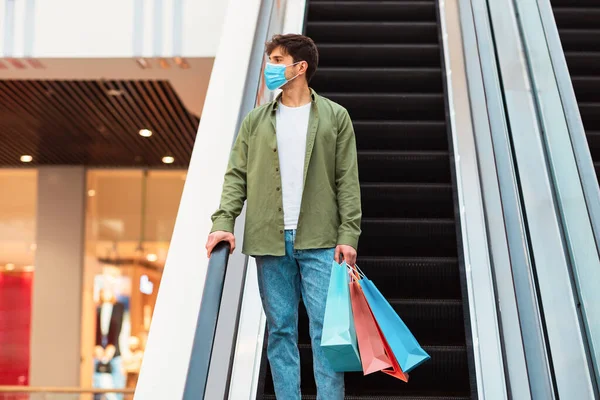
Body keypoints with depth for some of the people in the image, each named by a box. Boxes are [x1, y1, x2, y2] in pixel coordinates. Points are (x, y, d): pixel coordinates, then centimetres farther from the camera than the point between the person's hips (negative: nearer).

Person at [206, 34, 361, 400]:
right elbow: (237, 175, 9)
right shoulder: (256, 121, 13)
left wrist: (348, 234, -6)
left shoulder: (335, 117, 7)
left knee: (326, 327, -3)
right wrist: (224, 222, -5)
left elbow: (348, 180, 2)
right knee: (281, 329, 6)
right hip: (270, 242, 2)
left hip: (319, 241, -2)